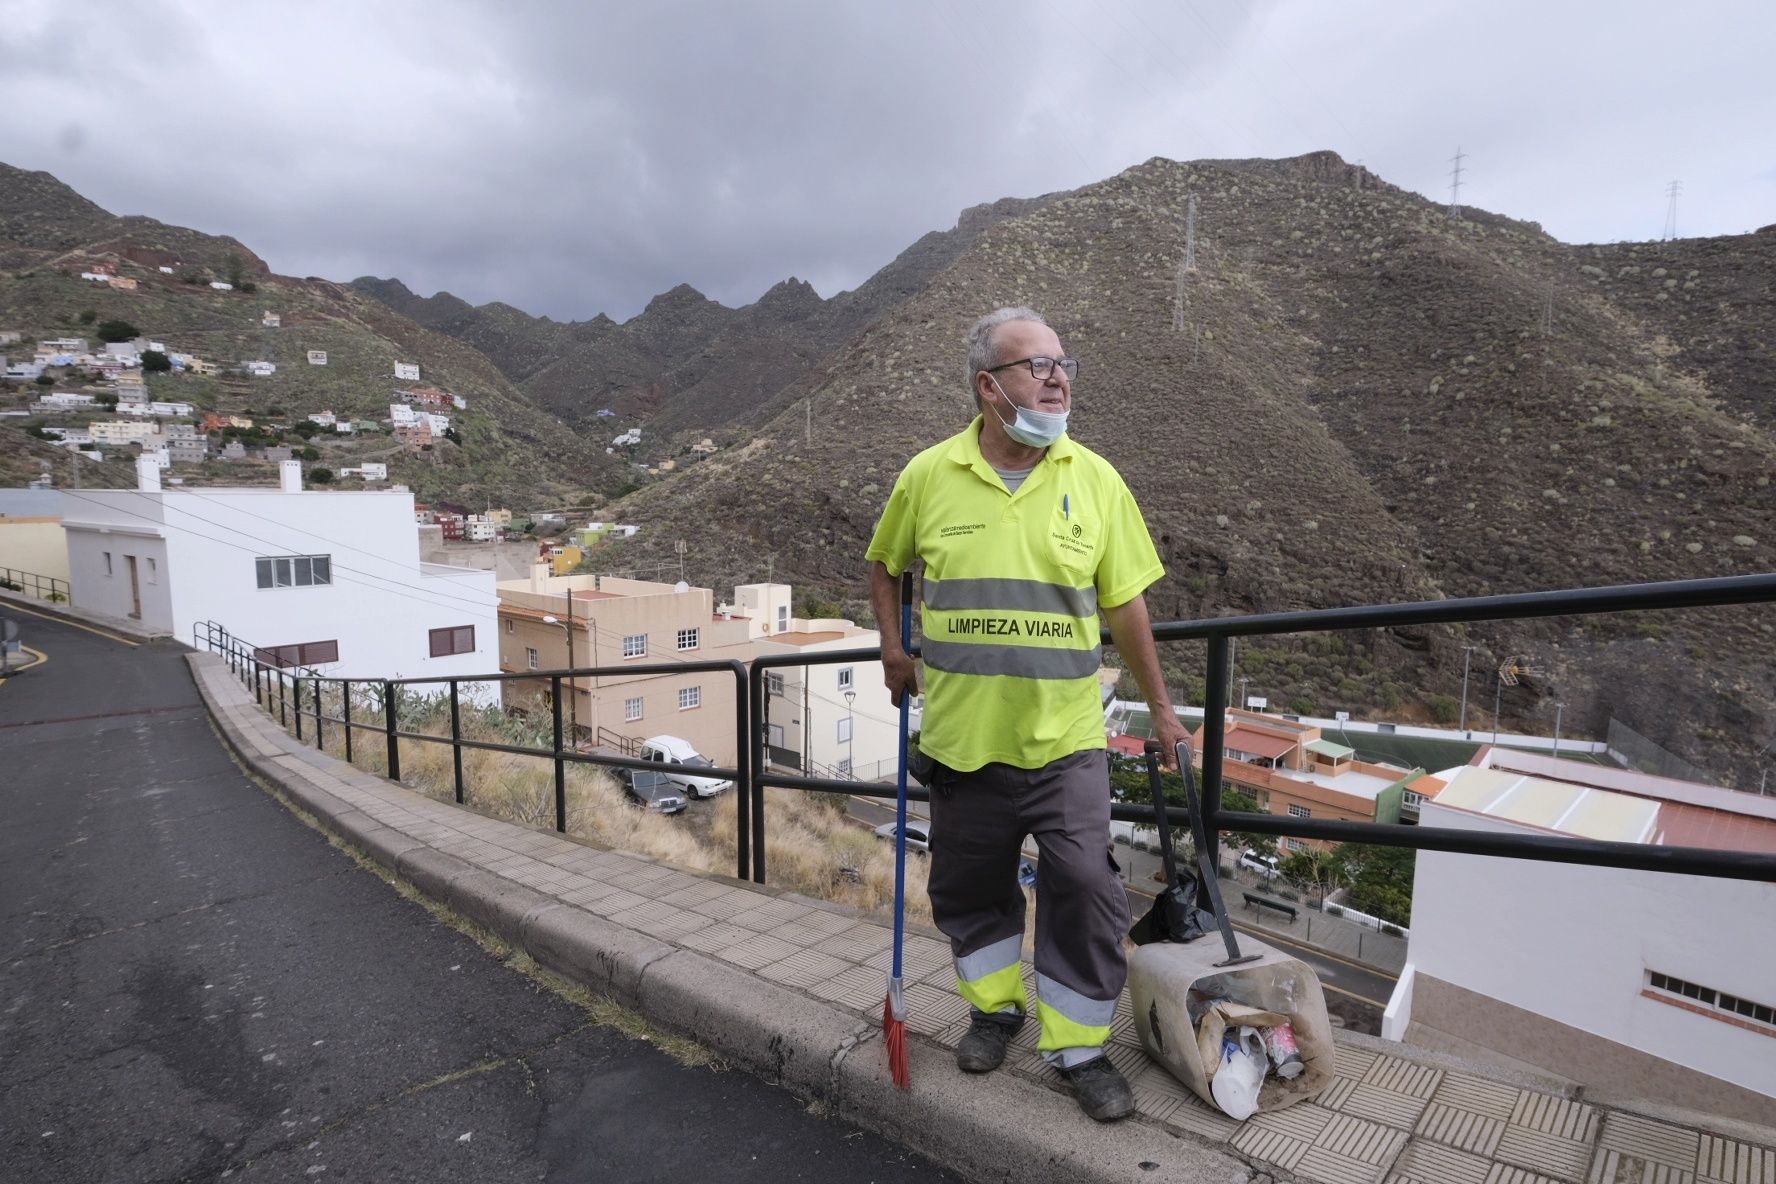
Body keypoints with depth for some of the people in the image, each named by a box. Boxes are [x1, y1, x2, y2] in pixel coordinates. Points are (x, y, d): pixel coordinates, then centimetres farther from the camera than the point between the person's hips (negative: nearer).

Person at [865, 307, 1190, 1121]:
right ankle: (996, 1005, 42)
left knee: (1083, 888, 1)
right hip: (962, 737, 1)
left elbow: (1125, 603, 4)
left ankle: (1079, 1045, 24)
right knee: (971, 885, 16)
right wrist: (893, 648, 5)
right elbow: (885, 564, 14)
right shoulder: (928, 475, -4)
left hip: (1065, 737, 0)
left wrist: (1159, 706, 8)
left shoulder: (1095, 480, -2)